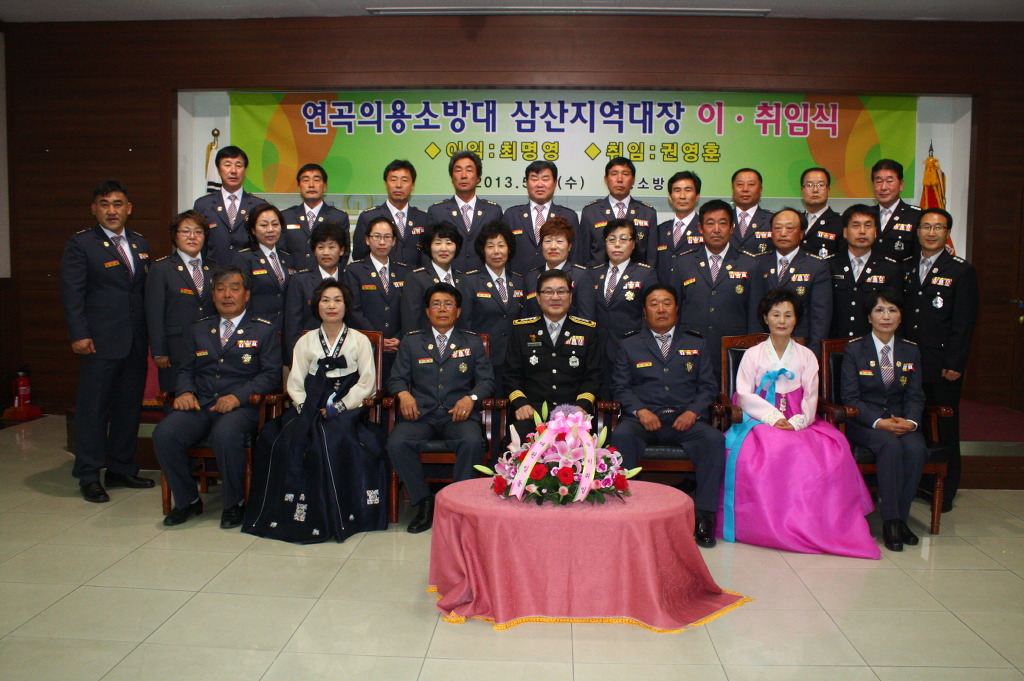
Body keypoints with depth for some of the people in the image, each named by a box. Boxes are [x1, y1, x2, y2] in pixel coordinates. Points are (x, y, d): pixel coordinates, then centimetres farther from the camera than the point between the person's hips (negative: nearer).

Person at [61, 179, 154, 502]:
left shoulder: (140, 244, 14)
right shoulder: (80, 244, -2)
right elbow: (72, 293, -7)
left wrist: (151, 333, 10)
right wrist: (79, 335, -15)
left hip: (136, 342, 6)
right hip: (100, 342, -5)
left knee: (130, 406, 11)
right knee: (93, 408, 1)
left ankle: (122, 469, 24)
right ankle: (89, 477, 11)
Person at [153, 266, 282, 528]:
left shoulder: (264, 331, 9)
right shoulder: (199, 329, 23)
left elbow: (271, 375, -1)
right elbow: (186, 369, 21)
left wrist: (238, 396, -17)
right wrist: (184, 392, -3)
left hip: (241, 406, -4)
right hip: (199, 404, 4)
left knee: (225, 435, -36)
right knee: (164, 434, -24)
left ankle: (235, 504, -12)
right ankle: (187, 501, -2)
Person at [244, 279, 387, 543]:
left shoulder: (359, 341, 12)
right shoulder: (306, 342, 18)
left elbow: (366, 383, 2)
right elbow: (295, 383, 10)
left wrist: (338, 408, -10)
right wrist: (309, 409, -8)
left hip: (347, 410, -2)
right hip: (310, 410, 2)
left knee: (334, 441, -34)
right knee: (289, 440, -28)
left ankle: (338, 515, -20)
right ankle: (295, 511, -17)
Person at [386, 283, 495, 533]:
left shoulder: (473, 343, 17)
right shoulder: (411, 342, 18)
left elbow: (487, 380, 9)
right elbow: (397, 378, 12)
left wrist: (470, 398, -13)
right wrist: (404, 394, -12)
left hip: (458, 413, -1)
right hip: (420, 413, 1)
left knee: (473, 442, -33)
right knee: (397, 443, -29)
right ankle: (424, 502, -10)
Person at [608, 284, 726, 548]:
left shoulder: (696, 344, 20)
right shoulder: (629, 345, 16)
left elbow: (708, 387, 12)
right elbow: (620, 386, 7)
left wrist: (693, 412, -8)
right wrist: (640, 410, -12)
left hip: (685, 420, 1)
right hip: (643, 419, -1)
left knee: (714, 439, -30)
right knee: (621, 436, -34)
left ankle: (704, 515, -21)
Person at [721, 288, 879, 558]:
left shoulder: (806, 356, 16)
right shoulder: (753, 355, 10)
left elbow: (810, 397, 5)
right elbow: (745, 395, 0)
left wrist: (796, 422, -15)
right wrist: (774, 417, -14)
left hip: (798, 422, 2)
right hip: (761, 422, -2)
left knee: (834, 447, -29)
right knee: (772, 448, -37)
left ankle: (825, 522, -19)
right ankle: (771, 523, -25)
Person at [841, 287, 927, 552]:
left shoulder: (911, 351, 12)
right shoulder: (854, 349, 1)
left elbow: (915, 396, 7)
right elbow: (849, 397, -6)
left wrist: (910, 421, -15)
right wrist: (879, 422, -21)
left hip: (901, 421, 3)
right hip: (863, 421, -3)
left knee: (916, 448, -29)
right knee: (891, 446, -33)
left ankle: (901, 517, -15)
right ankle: (890, 521, -24)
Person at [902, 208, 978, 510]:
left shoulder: (961, 270, -1)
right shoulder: (906, 268, 12)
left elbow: (964, 323, -6)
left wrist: (955, 363, -12)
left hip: (943, 365, -3)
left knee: (944, 428, 4)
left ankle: (945, 491, 15)